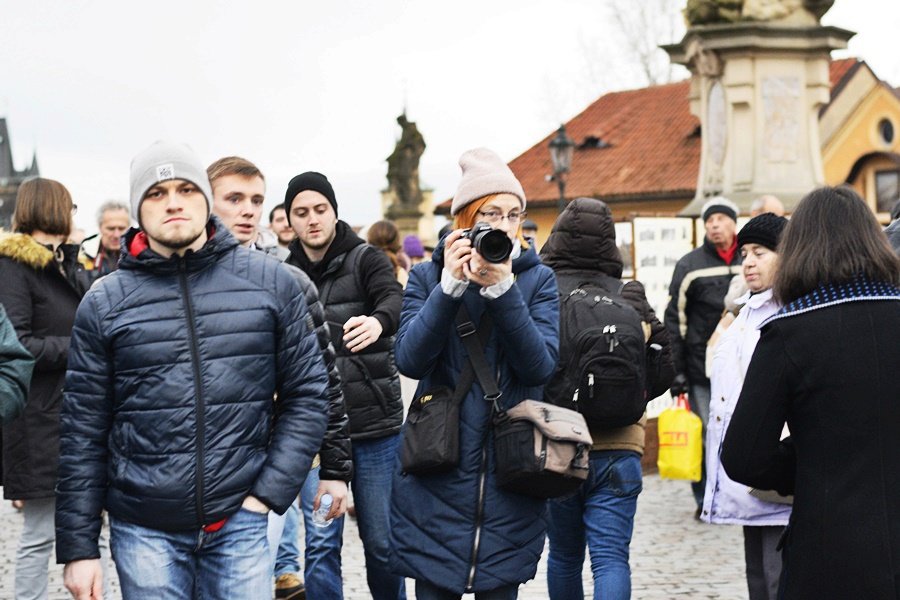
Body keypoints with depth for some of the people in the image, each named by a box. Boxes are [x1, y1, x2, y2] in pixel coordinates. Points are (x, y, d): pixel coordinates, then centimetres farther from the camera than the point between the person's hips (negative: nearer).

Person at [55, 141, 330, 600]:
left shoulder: (272, 282, 1)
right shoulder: (104, 303, 1)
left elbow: (307, 394, 5)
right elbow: (83, 432, 2)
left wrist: (269, 493, -4)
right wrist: (78, 548, 1)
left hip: (240, 523, 0)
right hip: (143, 530, 0)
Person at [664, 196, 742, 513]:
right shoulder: (690, 265, 0)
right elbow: (674, 320, -1)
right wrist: (676, 370, -6)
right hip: (702, 367, -3)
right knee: (705, 437, -1)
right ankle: (705, 498, 11)